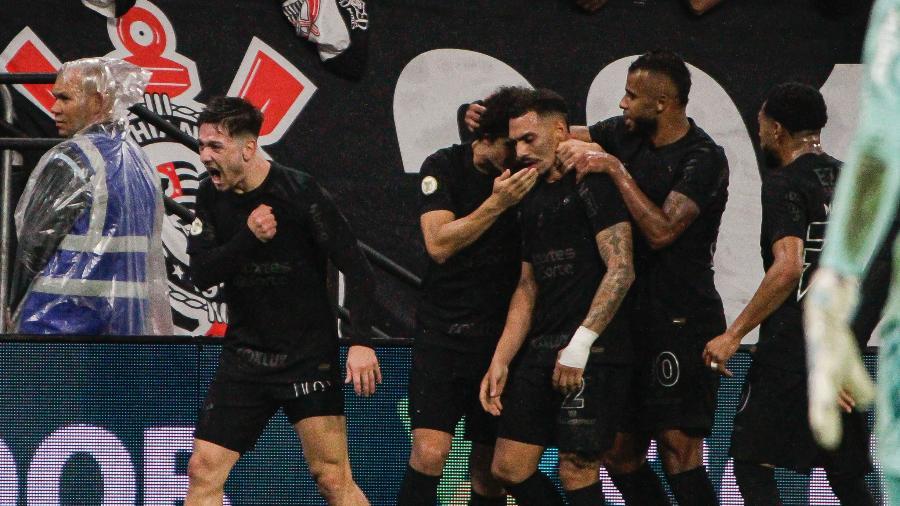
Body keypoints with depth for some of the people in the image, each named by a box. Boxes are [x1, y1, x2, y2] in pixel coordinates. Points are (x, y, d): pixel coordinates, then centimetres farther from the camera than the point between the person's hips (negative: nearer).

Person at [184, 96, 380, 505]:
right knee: (203, 470, -2)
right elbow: (201, 274, -4)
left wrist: (362, 341, -22)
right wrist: (248, 237, -20)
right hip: (243, 359, 5)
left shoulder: (299, 191, -13)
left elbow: (355, 268, -13)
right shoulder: (211, 196, 2)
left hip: (309, 355, -5)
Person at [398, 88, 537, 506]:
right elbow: (439, 244, -13)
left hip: (502, 336, 3)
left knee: (489, 468, 5)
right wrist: (497, 203, -22)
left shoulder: (530, 171, 2)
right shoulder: (443, 167, -4)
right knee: (430, 453, -15)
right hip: (442, 332, -2)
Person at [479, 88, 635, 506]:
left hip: (594, 353, -9)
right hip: (542, 352, 9)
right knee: (509, 467, 5)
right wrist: (500, 360, 12)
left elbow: (620, 269, -15)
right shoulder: (532, 199, 19)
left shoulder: (592, 184, -7)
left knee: (577, 472, -8)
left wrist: (581, 343, -20)